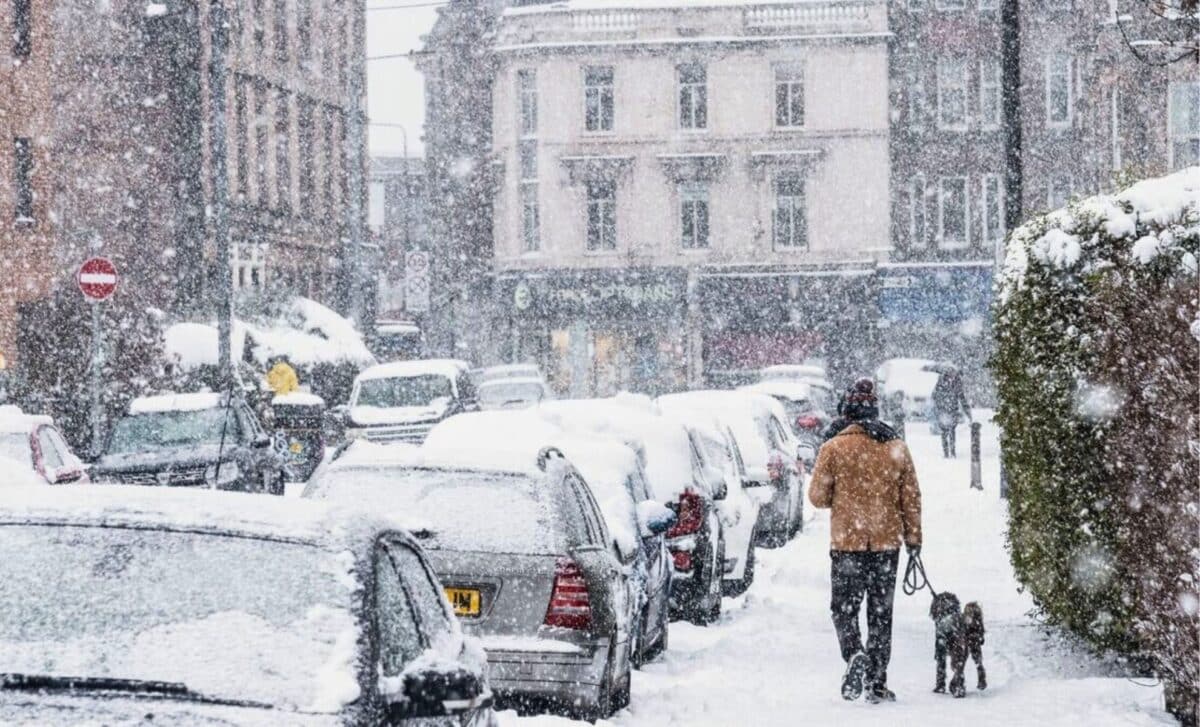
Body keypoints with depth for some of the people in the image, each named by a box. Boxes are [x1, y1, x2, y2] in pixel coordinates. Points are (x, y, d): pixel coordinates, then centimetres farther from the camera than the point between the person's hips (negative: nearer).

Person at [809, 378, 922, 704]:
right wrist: (913, 537, 14)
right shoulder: (897, 448, 3)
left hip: (847, 542, -3)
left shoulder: (834, 448, -7)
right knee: (881, 614, 11)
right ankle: (877, 684, 11)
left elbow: (817, 496, -3)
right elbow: (911, 497, 6)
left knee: (844, 608, 9)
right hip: (887, 543, 3)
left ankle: (854, 655, -18)